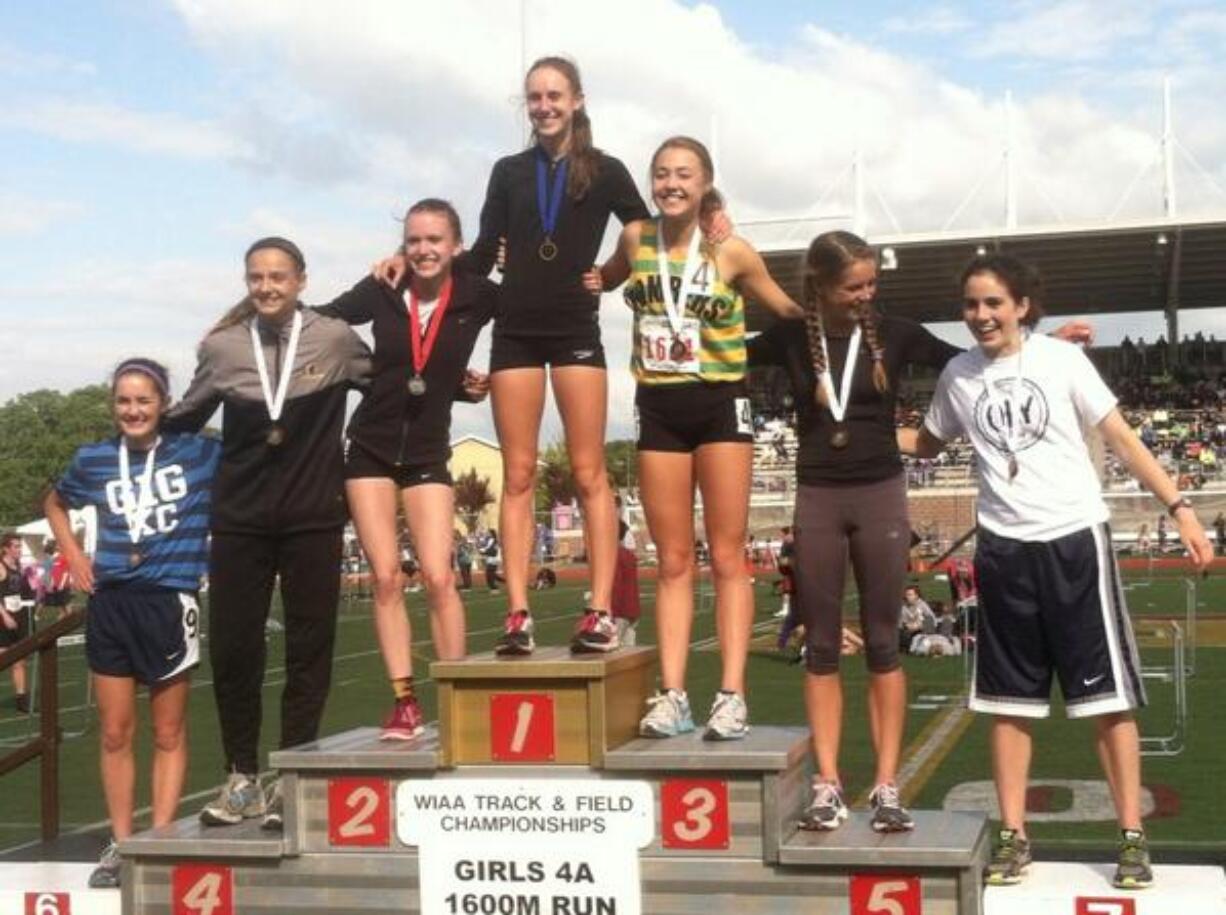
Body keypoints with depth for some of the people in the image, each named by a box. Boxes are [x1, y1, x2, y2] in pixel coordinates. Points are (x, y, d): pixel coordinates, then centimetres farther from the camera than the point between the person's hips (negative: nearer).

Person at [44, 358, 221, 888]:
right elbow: (55, 504, 24)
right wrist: (74, 555, 10)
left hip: (170, 604, -3)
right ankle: (120, 845, 17)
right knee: (114, 733, 7)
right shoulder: (93, 460, 5)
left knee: (168, 733, 6)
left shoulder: (199, 454, -4)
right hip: (110, 604, 3)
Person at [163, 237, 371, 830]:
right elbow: (183, 421, 16)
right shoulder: (221, 348, 3)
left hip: (314, 520, -1)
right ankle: (243, 779, 16)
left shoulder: (336, 340, -2)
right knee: (231, 648, 2)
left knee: (309, 646, 3)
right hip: (240, 520, 2)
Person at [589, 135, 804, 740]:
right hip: (659, 410, 3)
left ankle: (732, 695, -1)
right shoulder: (635, 238, 3)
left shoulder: (732, 252, -5)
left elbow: (789, 311, 8)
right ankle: (672, 694, 6)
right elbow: (607, 278, 26)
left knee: (727, 557, -1)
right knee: (673, 562, 5)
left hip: (721, 406, -3)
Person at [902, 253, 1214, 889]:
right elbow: (927, 443, 21)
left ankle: (1131, 837, 9)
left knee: (1108, 693, 1)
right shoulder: (958, 375, 5)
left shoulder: (1062, 359, -3)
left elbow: (1121, 438, -3)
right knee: (1009, 699, 8)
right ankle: (1013, 836, 16)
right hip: (1004, 549, 3)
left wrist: (1178, 507, -10)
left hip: (1075, 539, -3)